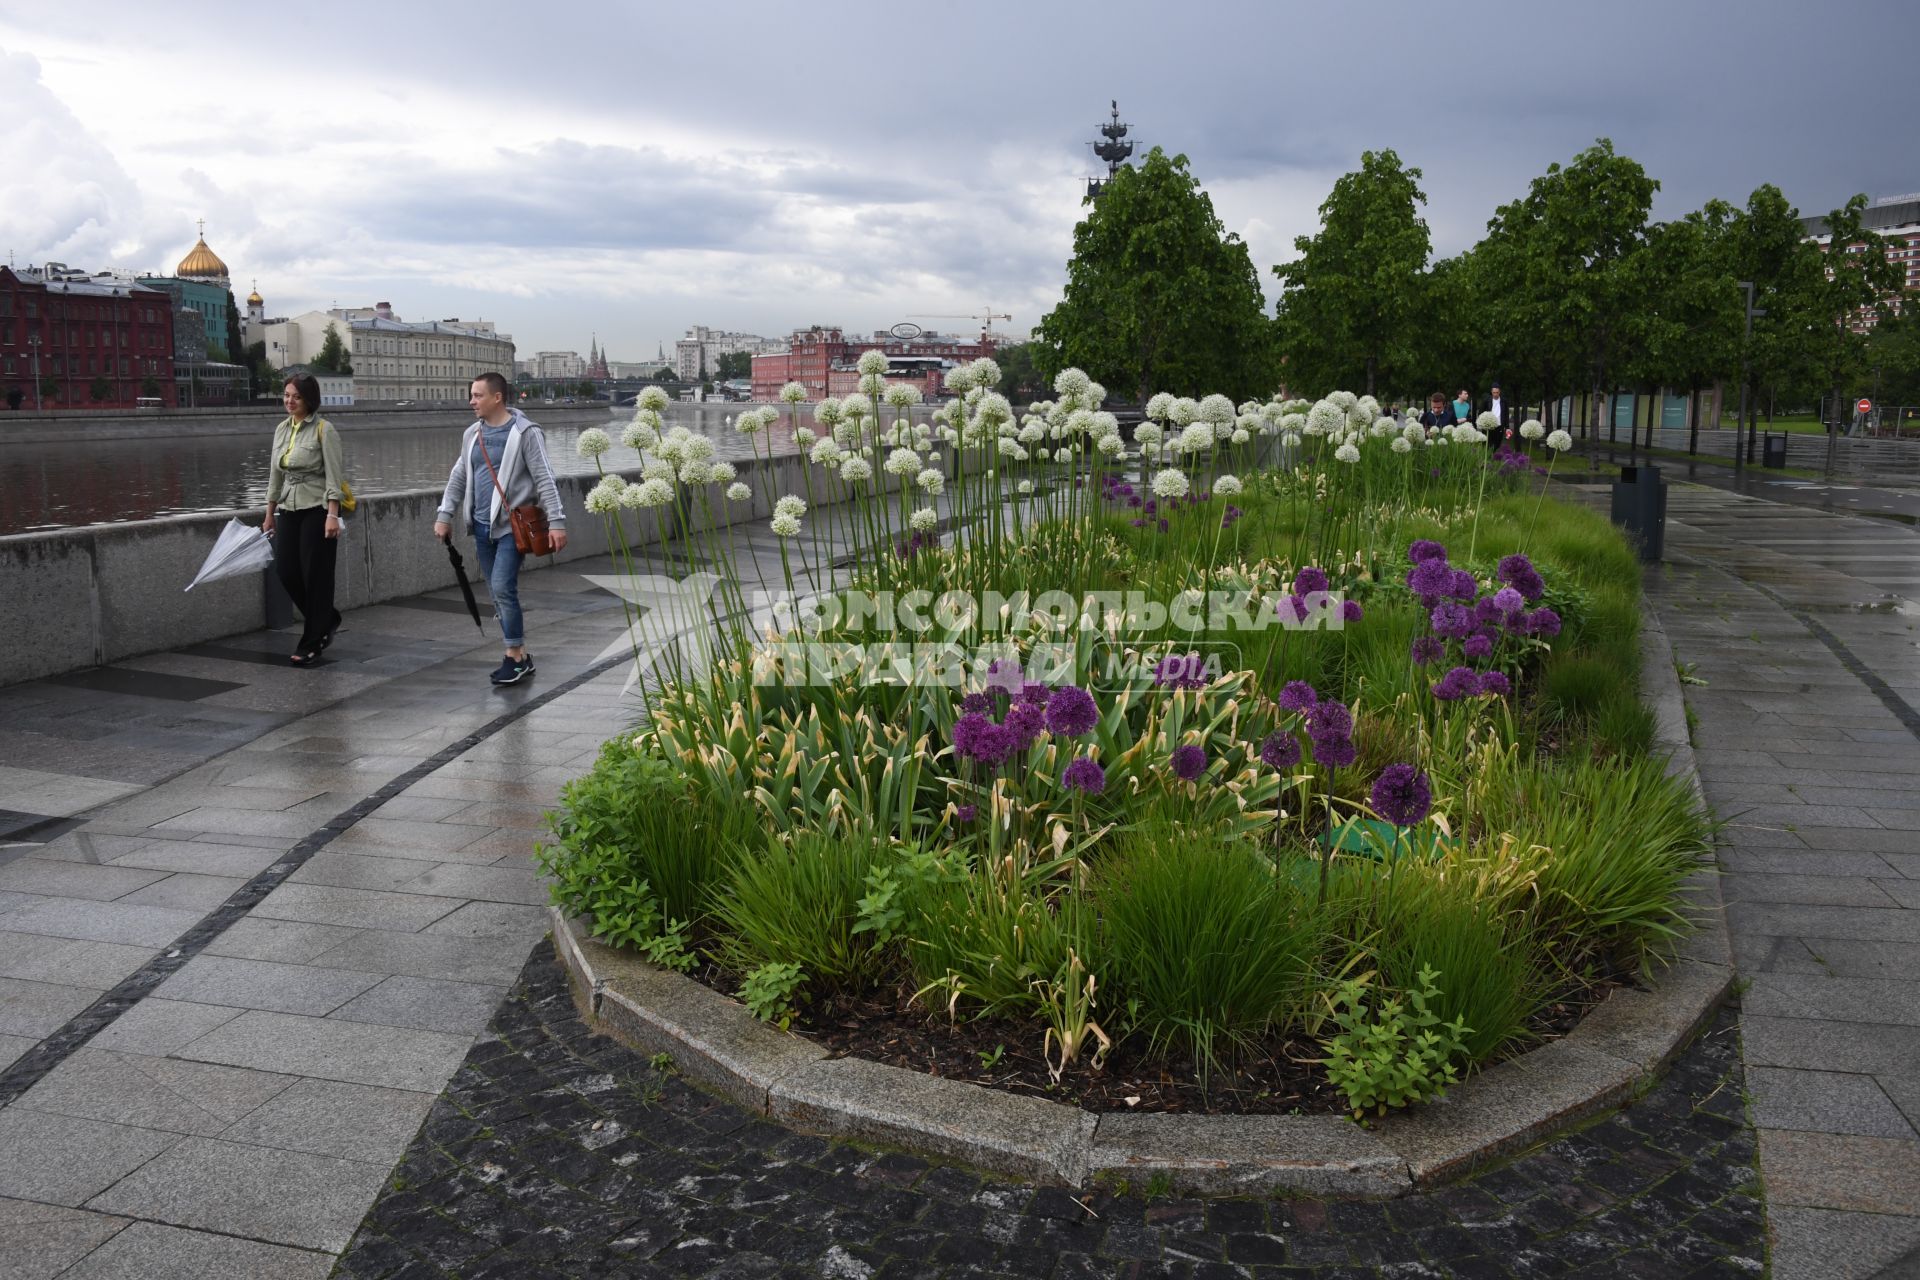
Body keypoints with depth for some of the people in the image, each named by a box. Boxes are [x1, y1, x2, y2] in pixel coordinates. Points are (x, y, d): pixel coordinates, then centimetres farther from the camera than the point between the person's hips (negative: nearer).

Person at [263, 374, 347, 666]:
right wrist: (270, 515, 18)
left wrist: (332, 515, -20)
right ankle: (326, 620, 24)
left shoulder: (323, 429, -9)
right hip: (289, 509, 7)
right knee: (285, 571, 1)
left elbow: (334, 475, -13)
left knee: (315, 575, -2)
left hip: (317, 509, -6)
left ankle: (311, 644, 6)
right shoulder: (281, 429, 11)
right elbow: (275, 475, 17)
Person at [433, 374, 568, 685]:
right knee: (498, 593, 8)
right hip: (482, 525, 7)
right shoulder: (472, 434, 11)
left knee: (503, 588, -14)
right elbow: (459, 478, 19)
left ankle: (515, 656, -3)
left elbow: (544, 479, -12)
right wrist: (445, 515, 14)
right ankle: (519, 656, 17)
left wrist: (556, 521, -17)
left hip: (512, 525, -7)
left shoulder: (525, 433, -8)